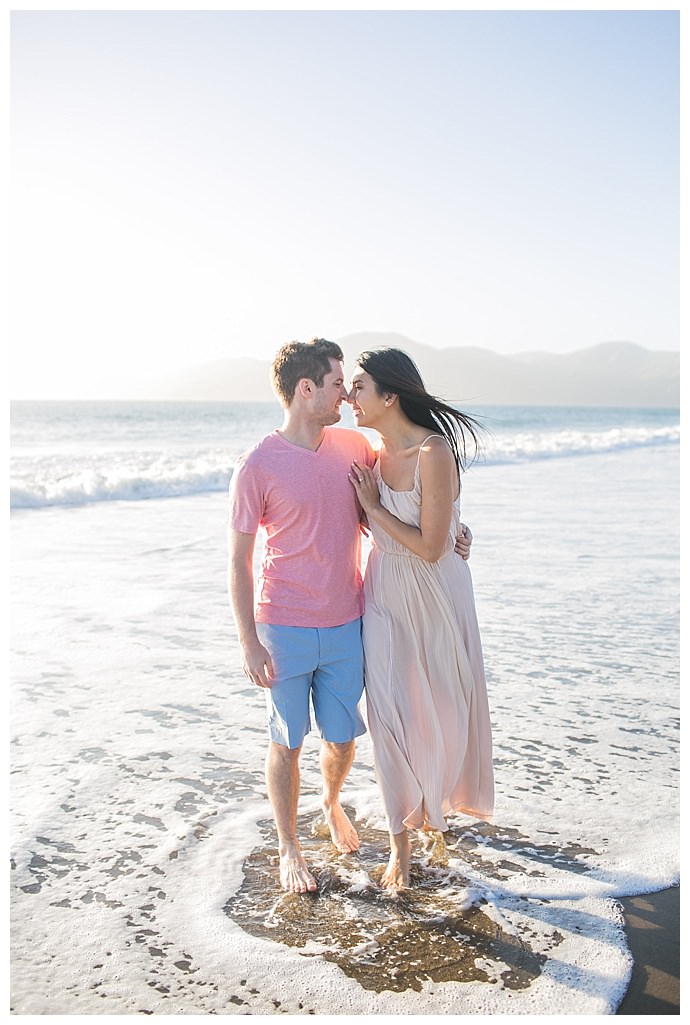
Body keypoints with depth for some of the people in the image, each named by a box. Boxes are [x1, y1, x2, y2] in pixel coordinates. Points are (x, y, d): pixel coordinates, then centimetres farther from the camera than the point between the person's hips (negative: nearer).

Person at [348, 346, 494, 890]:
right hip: (385, 595, 5)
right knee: (391, 716, 5)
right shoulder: (372, 452, -1)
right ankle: (401, 843, 20)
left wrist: (373, 506, -18)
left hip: (434, 595, -5)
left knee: (440, 710, 14)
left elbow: (430, 547, -23)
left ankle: (437, 801, 44)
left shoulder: (434, 452, -23)